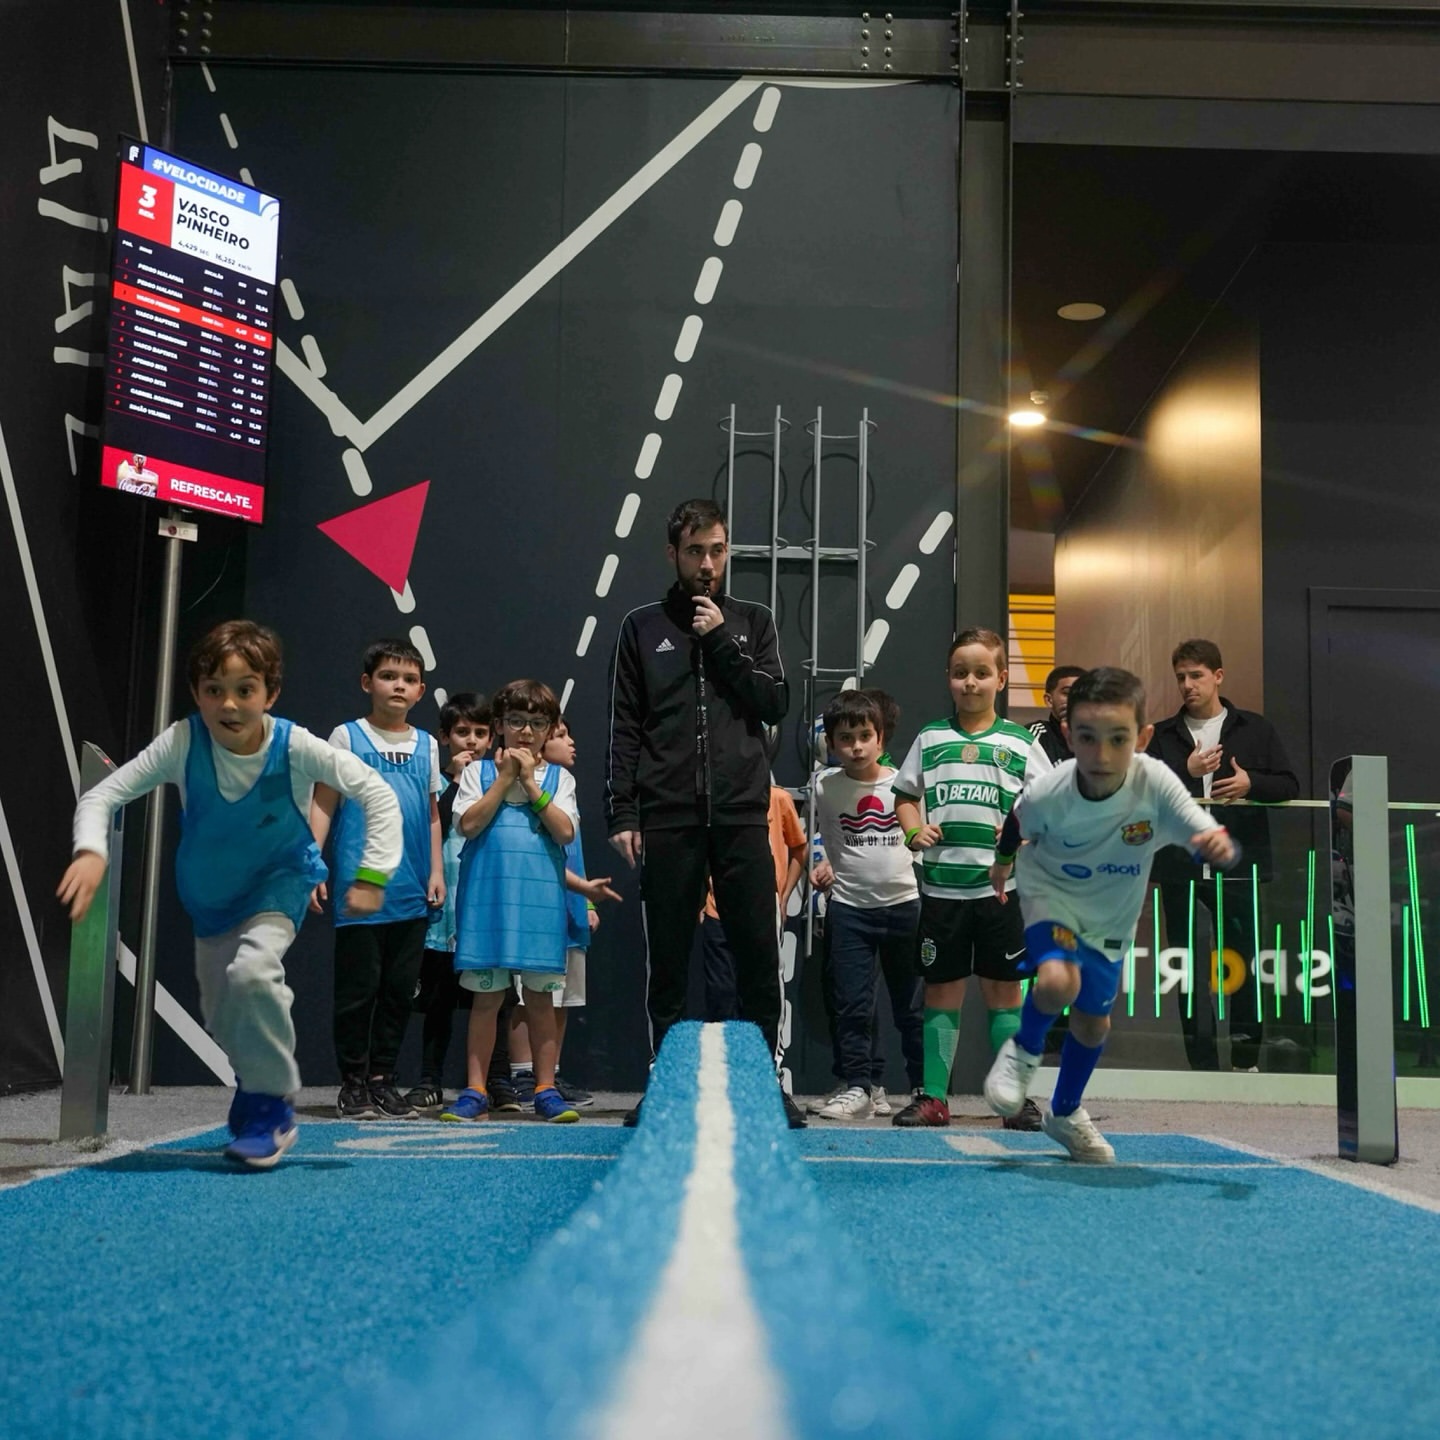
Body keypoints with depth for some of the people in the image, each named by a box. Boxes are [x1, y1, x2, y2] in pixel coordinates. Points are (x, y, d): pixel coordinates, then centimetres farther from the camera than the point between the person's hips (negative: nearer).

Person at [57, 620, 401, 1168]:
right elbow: (102, 795, -25)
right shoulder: (182, 742, -26)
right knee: (223, 1020, 13)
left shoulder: (297, 747, -29)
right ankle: (258, 1084, 47)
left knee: (252, 970, -32)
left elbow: (378, 795, -22)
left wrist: (372, 873, -26)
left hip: (279, 881, -3)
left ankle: (272, 1104, -12)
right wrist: (91, 851, -44)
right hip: (211, 894, 4)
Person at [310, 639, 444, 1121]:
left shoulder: (427, 746, 13)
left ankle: (382, 1079, 18)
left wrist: (437, 870, 10)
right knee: (358, 988, -1)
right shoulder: (347, 736, 3)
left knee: (399, 989, 7)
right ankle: (352, 1084, 9)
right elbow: (323, 805, 0)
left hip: (412, 895, 4)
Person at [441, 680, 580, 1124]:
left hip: (539, 897, 1)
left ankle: (545, 1089, 11)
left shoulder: (558, 777, 9)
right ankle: (475, 1091, 7)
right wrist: (505, 778, -6)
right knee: (486, 995, 2)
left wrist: (531, 783, -7)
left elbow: (566, 832, -5)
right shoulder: (479, 771, 8)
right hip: (487, 892, 0)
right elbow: (468, 824, -6)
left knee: (540, 995, 4)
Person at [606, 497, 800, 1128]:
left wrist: (723, 642, -6)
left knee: (760, 955, -1)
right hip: (666, 820, 0)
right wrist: (621, 813, -2)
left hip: (742, 816, 1)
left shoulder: (752, 623, 13)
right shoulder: (642, 627, 9)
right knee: (667, 959, 4)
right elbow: (624, 728, 6)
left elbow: (776, 704, 1)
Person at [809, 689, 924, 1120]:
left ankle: (924, 1086, 21)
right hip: (849, 906, 0)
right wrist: (827, 866, -3)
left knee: (911, 1003, 9)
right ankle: (860, 1086, 9)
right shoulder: (825, 787, -1)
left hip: (904, 902, 0)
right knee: (852, 1003, 0)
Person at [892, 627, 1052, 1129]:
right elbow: (905, 797, 16)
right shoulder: (931, 739, 8)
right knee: (941, 989, 7)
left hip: (1000, 884, -1)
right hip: (941, 884, 1)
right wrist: (914, 830, -2)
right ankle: (933, 1096, 13)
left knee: (1003, 989, 6)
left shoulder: (1020, 742, 3)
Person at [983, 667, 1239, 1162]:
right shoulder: (1047, 794, -33)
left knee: (1094, 1021, 17)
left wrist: (1219, 846, -62)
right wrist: (1003, 859, 11)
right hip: (1051, 893, -2)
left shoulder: (1156, 785, -35)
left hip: (1111, 916, 2)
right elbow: (1017, 822, -9)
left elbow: (1214, 841, -39)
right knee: (1057, 984, -29)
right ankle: (1024, 1051, 6)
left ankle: (1065, 1112, 45)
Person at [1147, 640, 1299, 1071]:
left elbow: (1289, 786, 4)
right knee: (1189, 968, 4)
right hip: (1179, 865, 1)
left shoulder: (1254, 729, 7)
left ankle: (1246, 1059, 20)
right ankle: (1202, 1063, 11)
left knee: (1242, 961, 6)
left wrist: (1251, 783, -14)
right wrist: (1186, 772, -14)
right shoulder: (1164, 735, 9)